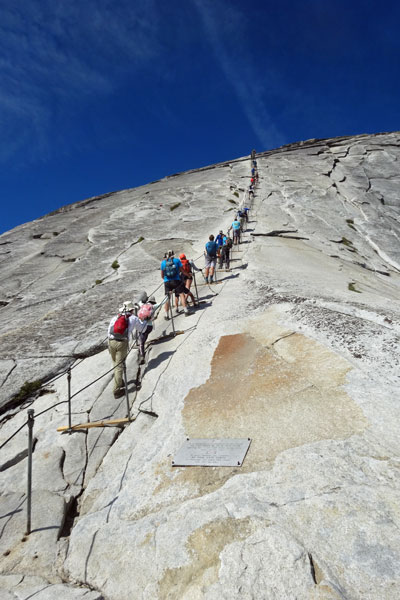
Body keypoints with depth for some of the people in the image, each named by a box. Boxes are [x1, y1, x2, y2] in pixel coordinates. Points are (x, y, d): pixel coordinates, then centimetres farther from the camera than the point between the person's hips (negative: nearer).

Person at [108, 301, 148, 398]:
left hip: (111, 342, 3)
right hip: (122, 343, -3)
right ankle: (117, 390, 1)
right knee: (119, 366, 1)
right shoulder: (133, 318, 11)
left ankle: (119, 382, 35)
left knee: (115, 364, 20)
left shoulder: (114, 318, 16)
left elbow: (109, 332, 14)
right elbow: (142, 328, 27)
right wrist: (146, 321, 46)